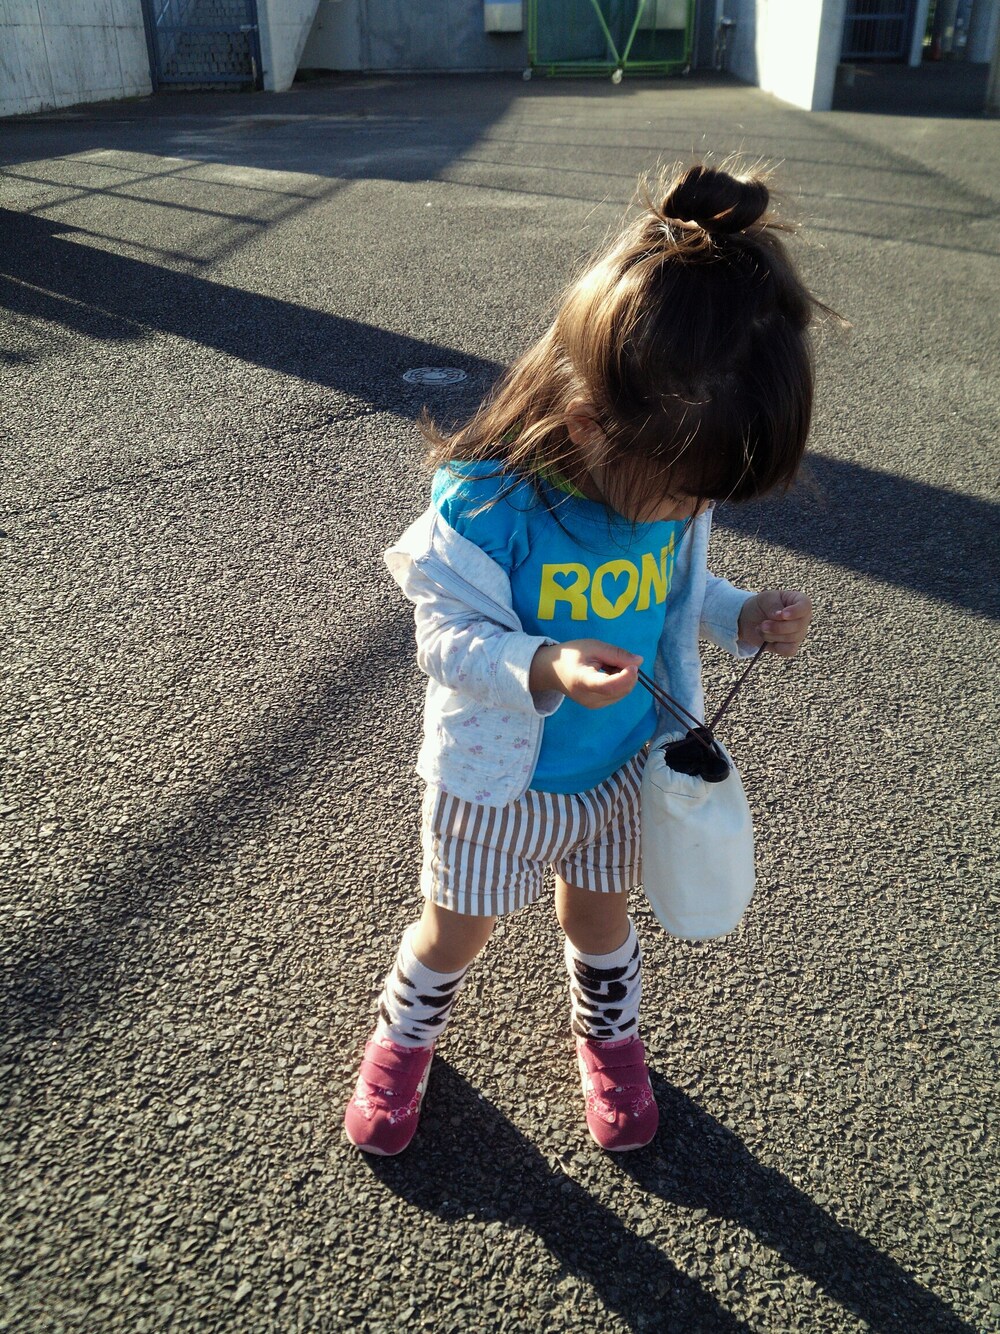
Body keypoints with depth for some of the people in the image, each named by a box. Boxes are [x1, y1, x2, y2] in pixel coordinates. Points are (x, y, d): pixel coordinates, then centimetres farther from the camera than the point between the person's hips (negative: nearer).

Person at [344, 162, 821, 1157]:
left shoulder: (675, 481, -14)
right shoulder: (486, 504, -32)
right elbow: (447, 636, -23)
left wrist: (746, 619, -17)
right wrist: (543, 670, -41)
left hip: (623, 769, 4)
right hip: (500, 782, -3)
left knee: (601, 917, 27)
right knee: (454, 931, 19)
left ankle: (609, 1034, 58)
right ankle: (403, 1036, 52)